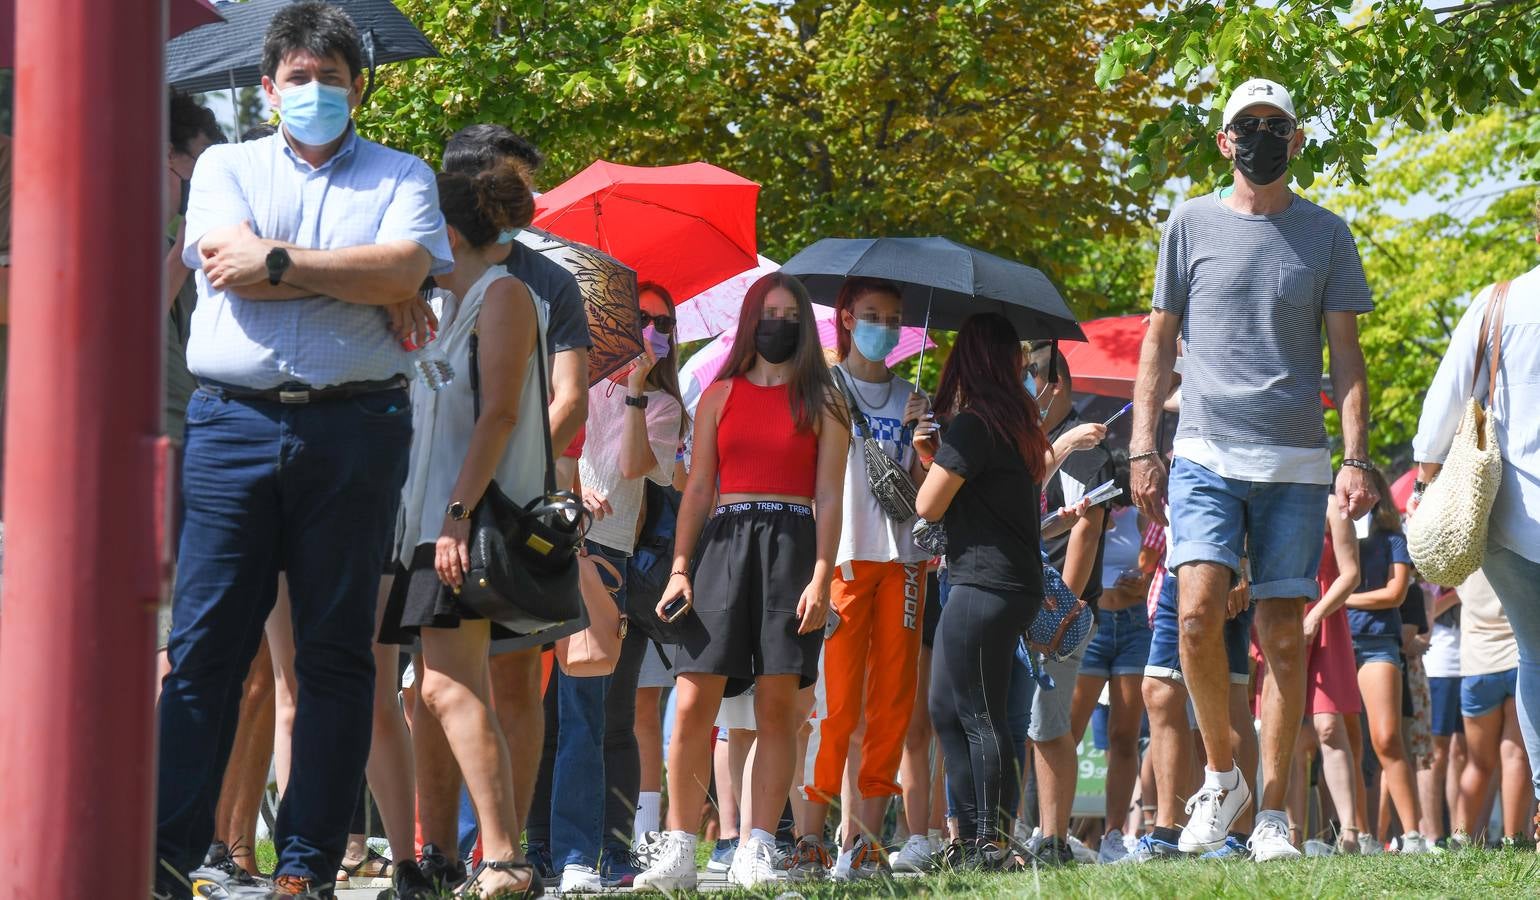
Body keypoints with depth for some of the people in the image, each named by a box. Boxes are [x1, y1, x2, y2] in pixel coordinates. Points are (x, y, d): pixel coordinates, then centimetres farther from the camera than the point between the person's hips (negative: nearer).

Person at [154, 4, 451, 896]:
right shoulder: (227, 167, 15)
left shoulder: (401, 177, 13)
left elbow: (405, 266, -7)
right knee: (204, 644, -5)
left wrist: (280, 263, -9)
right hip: (235, 419, 0)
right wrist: (367, 284, -5)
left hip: (355, 428, 0)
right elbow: (232, 263, -4)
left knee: (336, 650, 1)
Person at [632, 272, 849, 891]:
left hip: (792, 545, -1)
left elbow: (829, 497, 5)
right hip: (725, 543, 1)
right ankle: (678, 852, -6)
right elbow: (698, 487, 12)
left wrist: (821, 577, -7)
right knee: (692, 704, -9)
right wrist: (679, 570, 1)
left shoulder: (822, 404, 11)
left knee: (778, 705, -5)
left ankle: (757, 852, -2)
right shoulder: (719, 396, 15)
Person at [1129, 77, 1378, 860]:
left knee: (1284, 636, -1)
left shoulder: (1326, 234, 9)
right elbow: (1159, 339, 12)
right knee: (1199, 612, -18)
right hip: (1206, 455, -1)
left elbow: (1345, 355, 7)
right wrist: (1142, 448, 3)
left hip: (1295, 467, 1)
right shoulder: (1192, 223, 8)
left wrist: (1356, 458, -5)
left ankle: (1272, 812, 5)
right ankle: (1220, 774, 2)